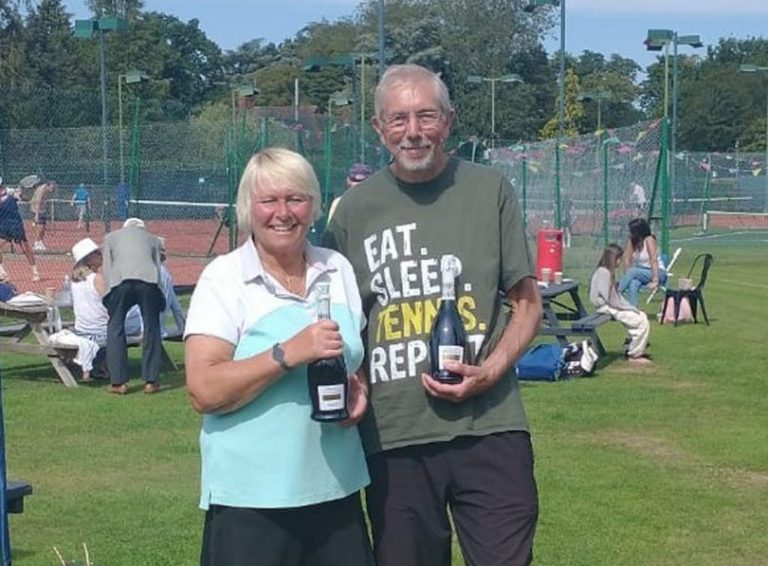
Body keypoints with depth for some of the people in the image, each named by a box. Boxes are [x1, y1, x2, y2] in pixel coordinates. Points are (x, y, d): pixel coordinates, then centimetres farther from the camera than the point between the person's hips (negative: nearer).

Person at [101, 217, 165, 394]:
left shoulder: (111, 237, 31)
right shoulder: (152, 239, 32)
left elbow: (107, 268, 21)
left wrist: (109, 296, 19)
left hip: (120, 279, 0)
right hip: (148, 279, 1)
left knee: (115, 328, 10)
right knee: (151, 328, 10)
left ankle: (118, 382, 7)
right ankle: (150, 381, 11)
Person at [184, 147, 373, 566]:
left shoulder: (339, 270, 9)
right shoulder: (223, 278, -6)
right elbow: (204, 392, -15)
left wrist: (357, 386, 1)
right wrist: (288, 354, -24)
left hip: (337, 490, 5)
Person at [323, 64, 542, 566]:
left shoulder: (490, 191, 4)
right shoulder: (355, 211, 6)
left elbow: (527, 303, 6)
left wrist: (491, 371, -10)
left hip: (489, 428, -1)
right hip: (392, 437, 1)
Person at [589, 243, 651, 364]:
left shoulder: (609, 272, 14)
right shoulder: (603, 272, -17)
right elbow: (608, 298, -22)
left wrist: (629, 306, 6)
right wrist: (627, 307, -16)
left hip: (613, 306, 10)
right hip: (607, 308, -10)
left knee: (642, 316, 5)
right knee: (642, 322, -14)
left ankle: (632, 349, 11)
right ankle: (634, 355, -5)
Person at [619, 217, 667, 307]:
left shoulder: (649, 240, -17)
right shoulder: (632, 241, 0)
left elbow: (654, 261, -24)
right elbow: (627, 259, -6)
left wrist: (655, 280, -32)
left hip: (658, 273, -4)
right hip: (641, 273, 4)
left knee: (633, 271, -30)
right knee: (633, 284, -31)